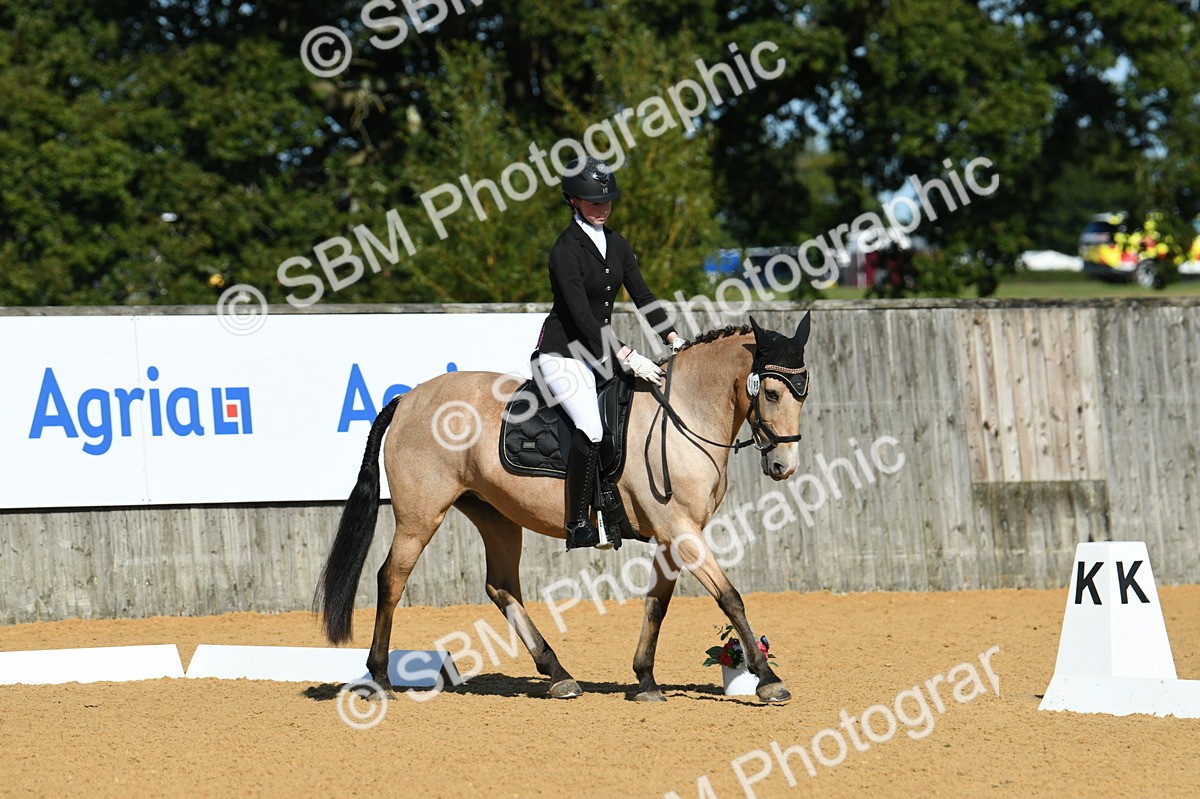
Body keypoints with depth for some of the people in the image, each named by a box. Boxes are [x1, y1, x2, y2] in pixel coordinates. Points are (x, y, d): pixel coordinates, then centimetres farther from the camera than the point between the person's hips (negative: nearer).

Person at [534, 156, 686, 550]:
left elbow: (642, 296, 10)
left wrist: (673, 338, -3)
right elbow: (582, 316, -23)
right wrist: (626, 357, -27)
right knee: (593, 428, -26)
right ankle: (577, 525, -20)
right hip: (562, 352, -9)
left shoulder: (616, 244, 8)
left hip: (600, 351, 9)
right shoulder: (567, 249, -16)